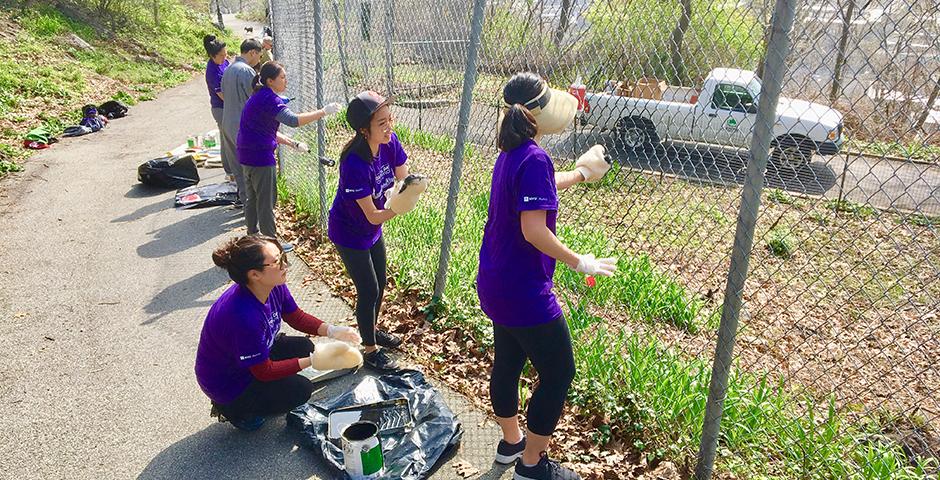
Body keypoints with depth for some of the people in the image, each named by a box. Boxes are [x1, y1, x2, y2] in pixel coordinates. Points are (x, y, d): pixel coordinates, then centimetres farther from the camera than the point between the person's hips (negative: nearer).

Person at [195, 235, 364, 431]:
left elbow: (297, 317, 2)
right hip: (226, 383, -8)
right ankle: (234, 409, 8)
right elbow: (264, 371, -26)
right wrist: (313, 361, -27)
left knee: (304, 347, 1)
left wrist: (332, 331, -13)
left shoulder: (274, 287, -16)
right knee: (301, 389, -10)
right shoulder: (244, 317, -39)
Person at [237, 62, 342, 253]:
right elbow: (293, 120, -33)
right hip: (261, 157, -10)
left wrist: (293, 143, 12)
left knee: (253, 197, 19)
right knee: (266, 200, 2)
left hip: (247, 155, 10)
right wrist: (323, 112, -30)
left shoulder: (260, 97, 14)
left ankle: (252, 235, 32)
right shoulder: (269, 99, -18)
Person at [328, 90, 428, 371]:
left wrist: (401, 192, -29)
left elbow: (403, 178, -7)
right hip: (350, 233, -7)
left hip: (373, 231, 7)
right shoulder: (355, 163, -35)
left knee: (379, 284, 20)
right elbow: (373, 216, -30)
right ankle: (370, 350, 24)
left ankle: (371, 330, 46)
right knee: (369, 291, 3)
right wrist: (397, 207, -46)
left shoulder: (390, 142, -17)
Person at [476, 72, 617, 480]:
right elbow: (534, 230, -26)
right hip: (524, 292, -9)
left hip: (496, 285, 10)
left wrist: (579, 173, 39)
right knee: (558, 373, 5)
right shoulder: (534, 158, -21)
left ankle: (511, 442, 40)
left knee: (508, 362, 21)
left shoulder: (510, 154, 7)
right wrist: (580, 263, -15)